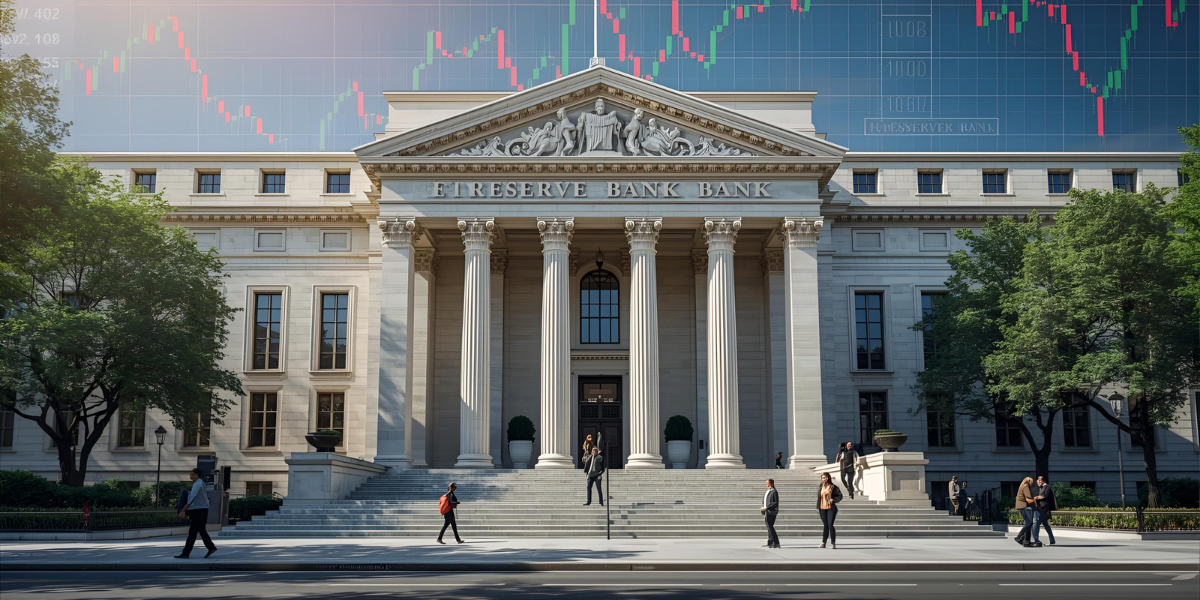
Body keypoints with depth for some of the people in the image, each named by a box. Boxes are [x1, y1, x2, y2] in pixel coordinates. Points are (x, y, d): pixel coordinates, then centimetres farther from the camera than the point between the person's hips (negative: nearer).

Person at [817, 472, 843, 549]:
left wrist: (833, 500, -16)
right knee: (825, 526, 9)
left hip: (831, 508, -4)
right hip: (822, 509, 4)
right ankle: (823, 543, 13)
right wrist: (817, 507, 11)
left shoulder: (833, 487, -2)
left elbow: (840, 496, -2)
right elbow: (818, 498, 17)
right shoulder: (821, 487, 12)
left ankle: (833, 543, -3)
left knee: (830, 525, -10)